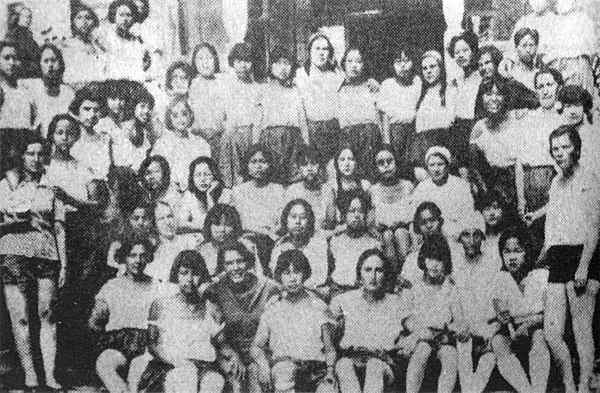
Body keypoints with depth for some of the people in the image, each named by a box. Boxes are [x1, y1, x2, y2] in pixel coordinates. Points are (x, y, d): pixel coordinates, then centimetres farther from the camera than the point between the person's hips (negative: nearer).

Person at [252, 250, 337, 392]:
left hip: (317, 370, 0)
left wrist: (330, 370, -5)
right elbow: (256, 347, 15)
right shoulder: (272, 312, 18)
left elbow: (329, 348, 13)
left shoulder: (318, 306, 17)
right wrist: (263, 364, -5)